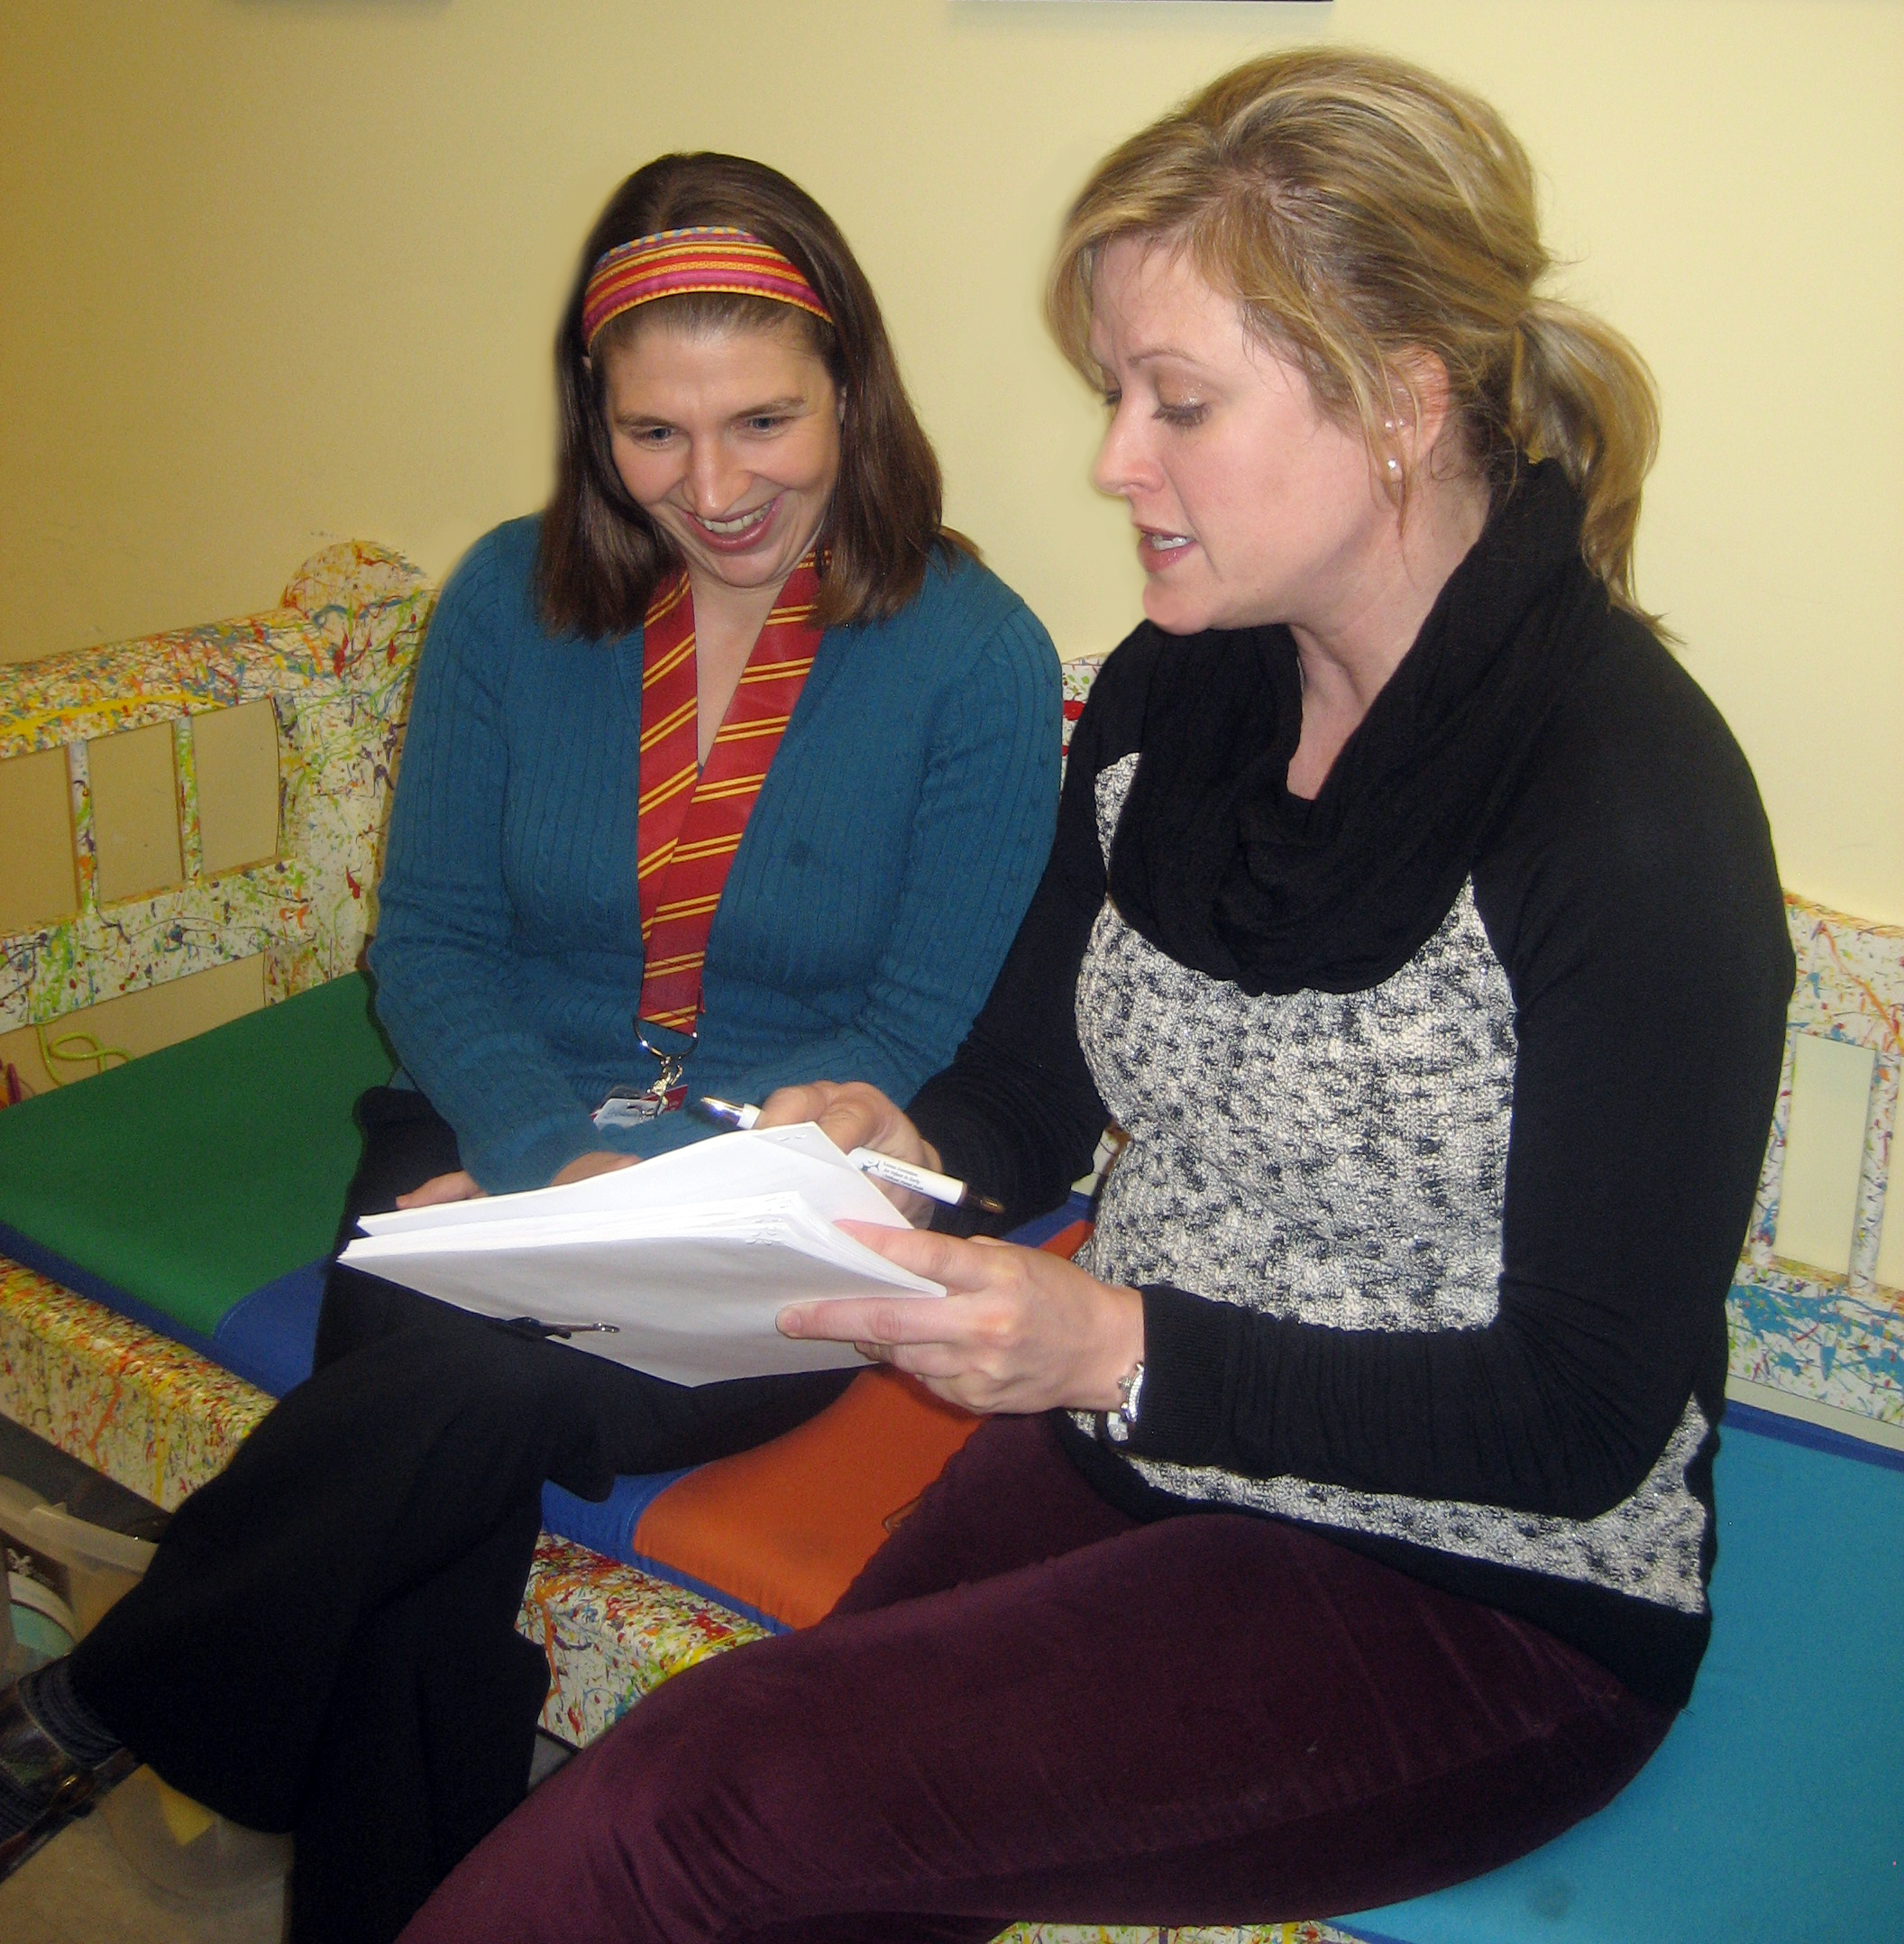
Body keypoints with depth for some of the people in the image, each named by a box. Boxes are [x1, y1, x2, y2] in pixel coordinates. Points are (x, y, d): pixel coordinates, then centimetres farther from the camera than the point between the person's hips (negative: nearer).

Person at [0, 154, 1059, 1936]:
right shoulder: (513, 601, 5)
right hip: (495, 1142, 3)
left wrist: (647, 1185, -19)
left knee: (476, 1394, -30)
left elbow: (920, 1047, -6)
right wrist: (556, 1161, -14)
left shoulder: (977, 658, -5)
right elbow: (431, 944, 6)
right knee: (432, 1525, -29)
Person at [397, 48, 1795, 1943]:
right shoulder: (1164, 692, 1)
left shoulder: (1632, 799, -20)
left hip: (1491, 1594, -5)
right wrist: (897, 1140, -10)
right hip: (1130, 1450, 6)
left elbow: (1590, 1417, -17)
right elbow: (1033, 1091, 13)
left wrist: (1120, 1349, -26)